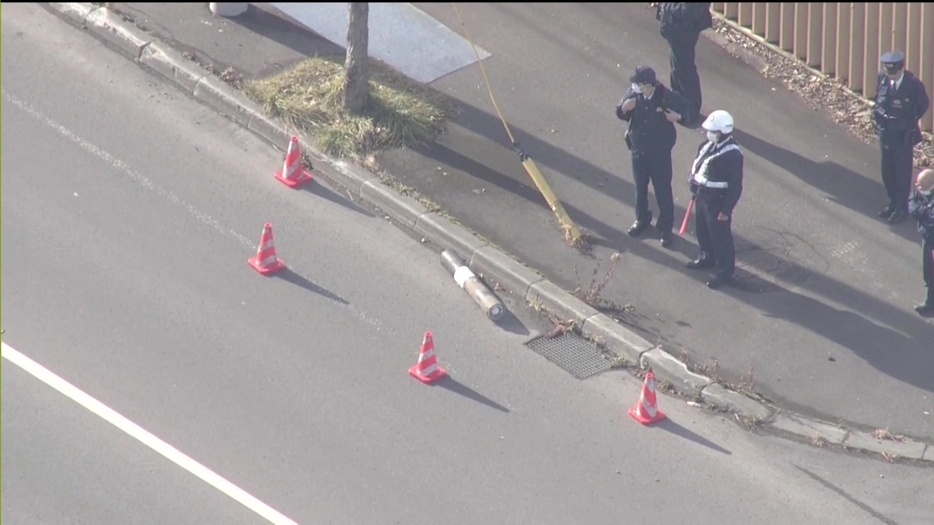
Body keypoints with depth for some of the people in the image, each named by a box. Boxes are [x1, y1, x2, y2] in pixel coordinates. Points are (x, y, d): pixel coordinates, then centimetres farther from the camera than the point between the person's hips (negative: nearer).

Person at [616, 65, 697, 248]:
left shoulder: (667, 97, -22)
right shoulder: (632, 94, -13)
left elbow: (690, 111, -10)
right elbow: (621, 114, 2)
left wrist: (679, 117, -32)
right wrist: (624, 109, -21)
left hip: (660, 152, -4)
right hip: (638, 150, 4)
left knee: (663, 190, 6)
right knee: (640, 187, 20)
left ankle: (665, 228, 22)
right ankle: (642, 219, 43)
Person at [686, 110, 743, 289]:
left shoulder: (732, 154, -26)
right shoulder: (708, 145, -1)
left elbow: (735, 186, -22)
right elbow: (697, 166, 13)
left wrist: (726, 210, -19)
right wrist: (694, 191, 17)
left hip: (717, 200, -9)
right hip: (702, 195, 9)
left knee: (720, 236, 3)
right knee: (702, 230, 25)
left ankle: (725, 272, 17)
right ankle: (707, 257, 48)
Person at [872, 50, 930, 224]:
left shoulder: (913, 84, -21)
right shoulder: (882, 79, -10)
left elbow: (923, 105, -4)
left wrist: (910, 121, -5)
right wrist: (879, 115, -4)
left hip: (904, 136, -4)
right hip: (886, 133, 4)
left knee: (902, 172, 7)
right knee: (887, 171, 16)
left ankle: (902, 208, 21)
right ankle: (893, 203, 34)